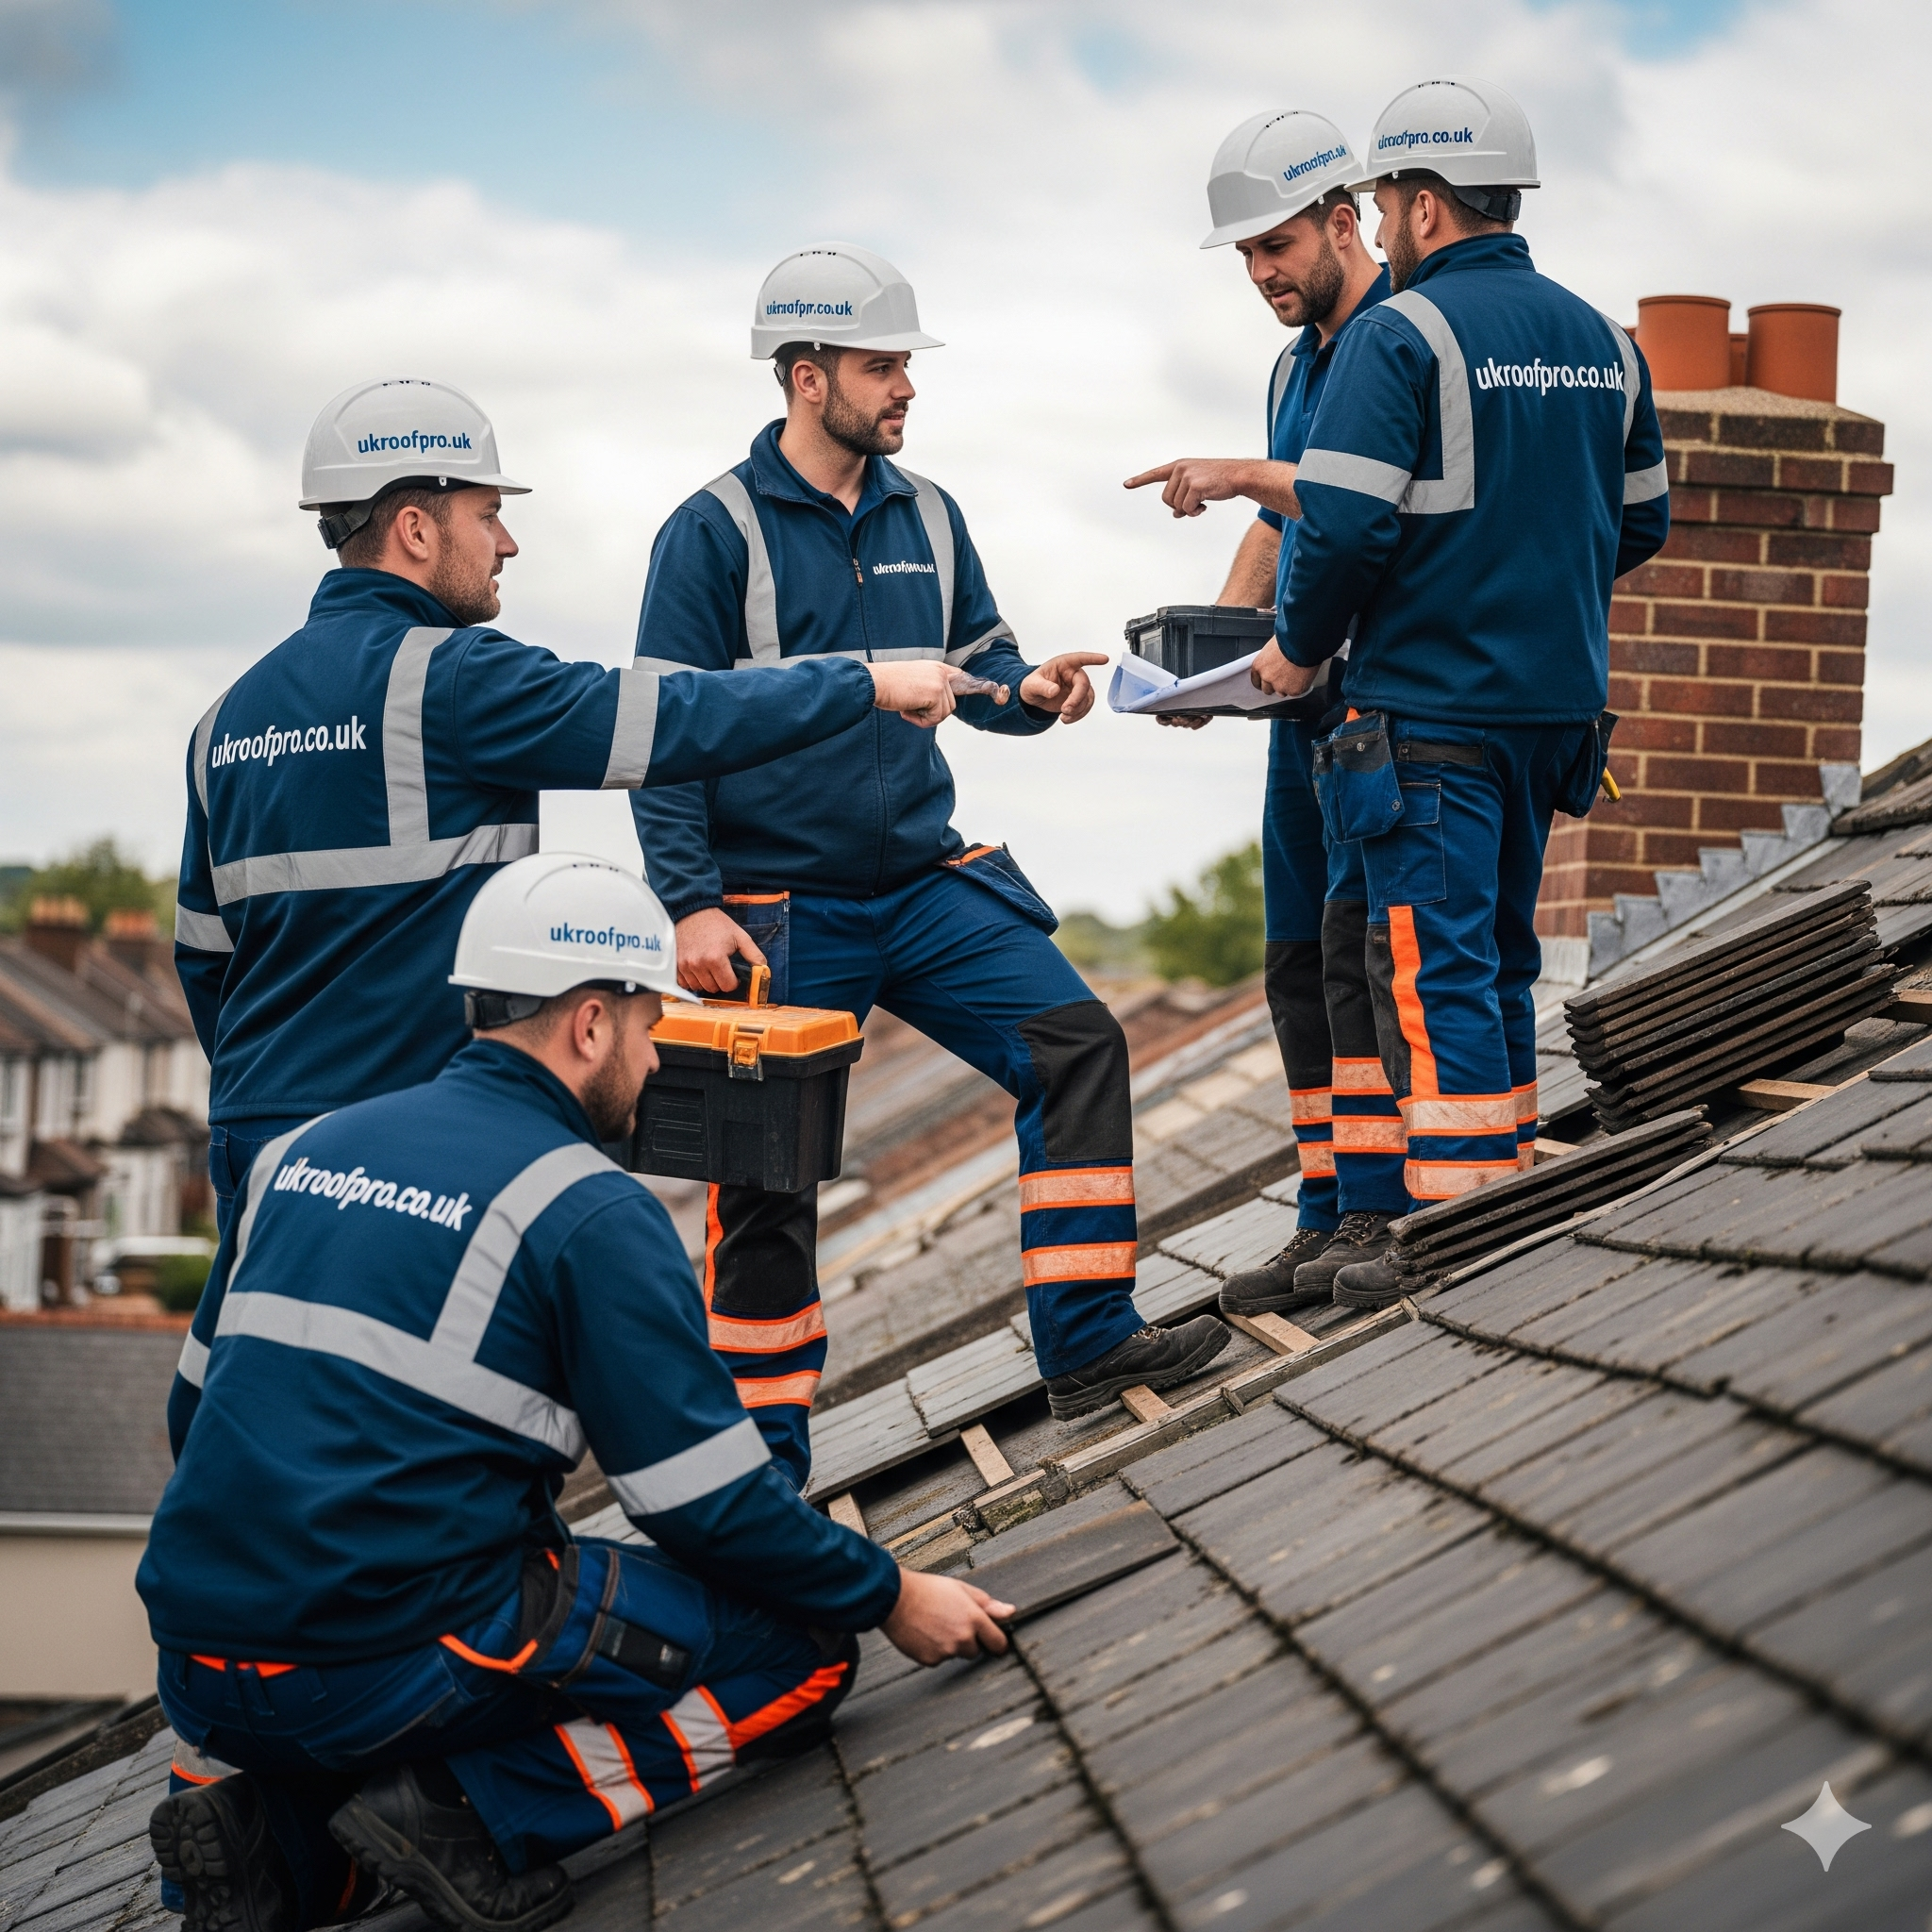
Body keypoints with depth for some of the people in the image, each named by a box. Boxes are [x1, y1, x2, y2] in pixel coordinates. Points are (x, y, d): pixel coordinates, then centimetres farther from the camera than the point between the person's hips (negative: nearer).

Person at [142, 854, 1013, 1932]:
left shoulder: (302, 1151, 14)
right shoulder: (591, 1214, -6)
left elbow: (198, 1406, 21)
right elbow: (712, 1502, -6)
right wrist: (891, 1599, 8)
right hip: (393, 1665, -7)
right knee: (805, 1651, 3)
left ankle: (284, 1839, 9)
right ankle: (470, 1816, -8)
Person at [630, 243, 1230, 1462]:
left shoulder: (927, 517, 9)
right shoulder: (718, 530, -8)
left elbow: (977, 667, 16)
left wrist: (1031, 692, -9)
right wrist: (691, 906, -15)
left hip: (927, 883, 5)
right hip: (780, 907, -5)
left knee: (1076, 1043, -9)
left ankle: (1089, 1347, -2)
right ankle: (762, 1455, 11)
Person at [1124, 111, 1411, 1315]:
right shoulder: (1297, 364, 20)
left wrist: (1243, 475, -23)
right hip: (1308, 702, 9)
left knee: (1358, 939, -16)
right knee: (1301, 965, 7)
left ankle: (1379, 1215, -15)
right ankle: (1327, 1227, 11)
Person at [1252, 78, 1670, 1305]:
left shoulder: (1401, 334, -12)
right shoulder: (1601, 341, 11)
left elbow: (1346, 524, -19)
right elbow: (1641, 523, 18)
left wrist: (1300, 651, -3)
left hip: (1432, 709, -7)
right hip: (1559, 698, 7)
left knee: (1436, 969, -5)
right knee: (1501, 957, 17)